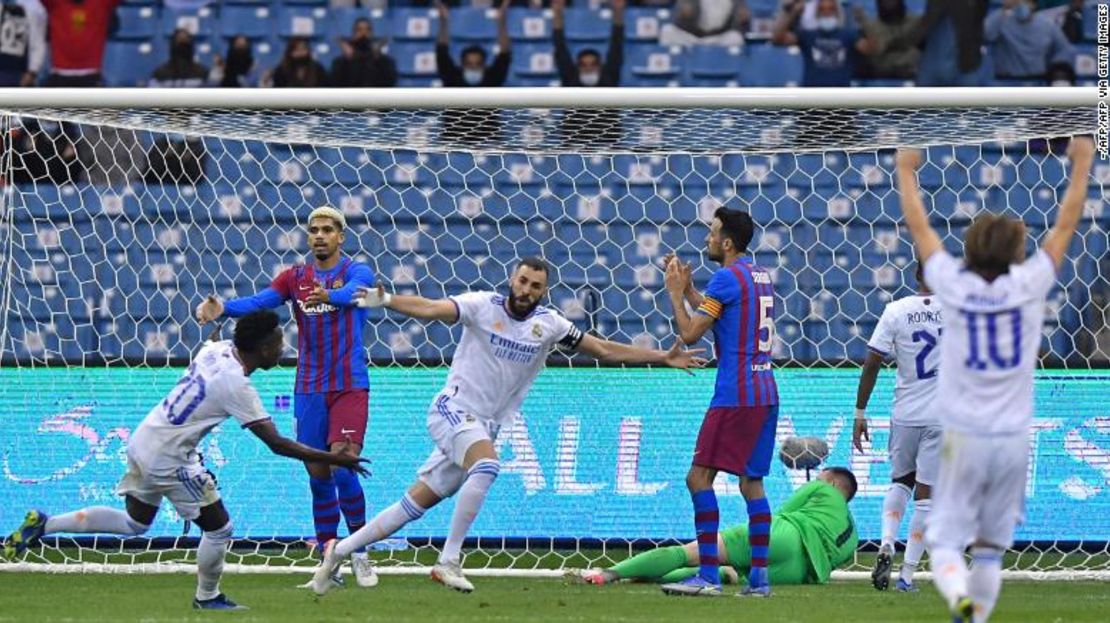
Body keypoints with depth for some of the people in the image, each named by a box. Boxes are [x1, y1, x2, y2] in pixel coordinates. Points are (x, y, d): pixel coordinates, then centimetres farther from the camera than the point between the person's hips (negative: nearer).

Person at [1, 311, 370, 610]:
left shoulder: (215, 350, -2)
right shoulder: (237, 386, -24)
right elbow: (277, 444, -25)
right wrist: (334, 460, -22)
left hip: (143, 440, 8)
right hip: (167, 459, -8)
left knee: (134, 524, 25)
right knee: (218, 527, 5)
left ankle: (44, 525, 24)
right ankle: (208, 598, 23)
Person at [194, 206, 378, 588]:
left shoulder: (357, 272, -2)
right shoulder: (295, 277, 8)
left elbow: (352, 292, -26)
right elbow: (259, 302, -8)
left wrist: (329, 295, -50)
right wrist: (222, 309, -29)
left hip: (349, 387, -4)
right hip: (309, 389, 4)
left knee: (342, 468, -15)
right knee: (318, 476, 4)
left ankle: (360, 554, -2)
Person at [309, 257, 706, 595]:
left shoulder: (548, 324, 4)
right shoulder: (483, 306, -7)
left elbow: (604, 350, 8)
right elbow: (431, 309, -19)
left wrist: (663, 358, 2)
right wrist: (385, 301, -37)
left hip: (485, 425, 5)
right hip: (454, 408, -5)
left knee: (417, 502, 4)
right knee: (487, 464, -32)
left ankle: (339, 551, 14)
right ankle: (449, 560, -27)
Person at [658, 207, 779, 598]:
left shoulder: (726, 279, -11)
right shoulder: (761, 277, 16)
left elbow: (689, 333, -9)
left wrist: (675, 293, 4)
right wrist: (687, 289, 26)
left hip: (735, 396, -9)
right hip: (765, 393, 9)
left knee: (699, 477, -9)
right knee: (751, 482, 11)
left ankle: (708, 575, -15)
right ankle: (759, 576, 7)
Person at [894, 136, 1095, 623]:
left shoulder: (955, 286, -6)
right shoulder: (1028, 285, -5)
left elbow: (919, 227, 8)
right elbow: (1066, 224, 6)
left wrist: (906, 171, 22)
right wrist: (1081, 164, 17)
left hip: (963, 437, -1)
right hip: (1012, 437, 1)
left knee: (944, 540, -2)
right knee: (991, 546, 13)